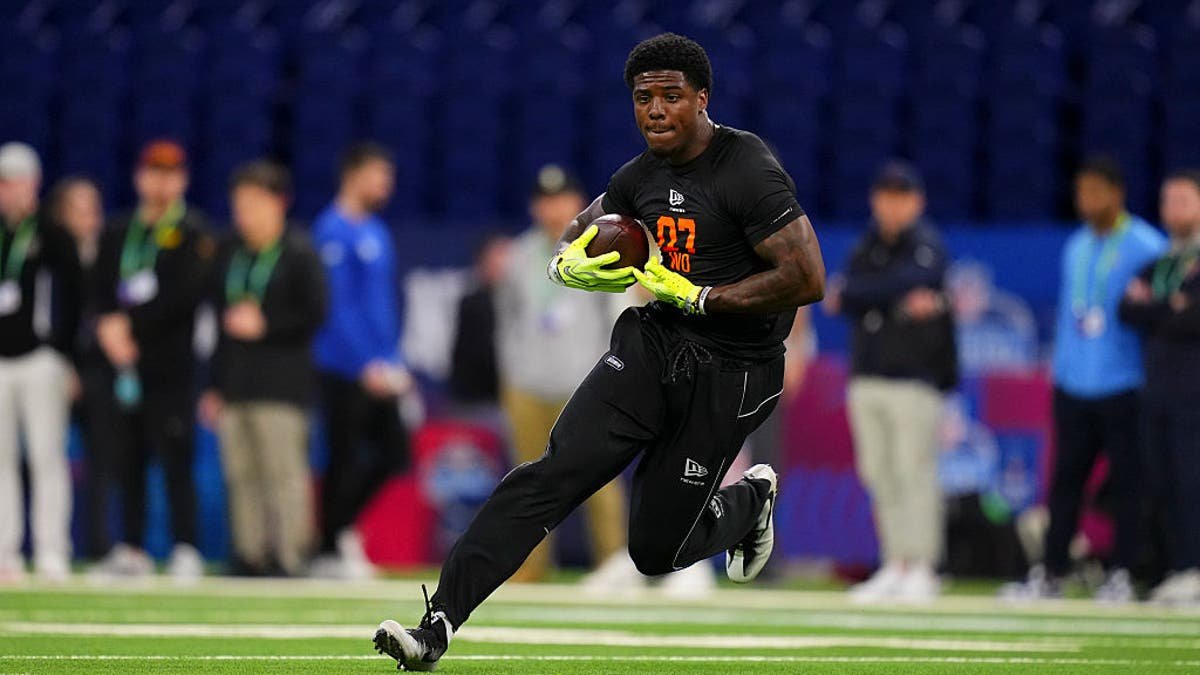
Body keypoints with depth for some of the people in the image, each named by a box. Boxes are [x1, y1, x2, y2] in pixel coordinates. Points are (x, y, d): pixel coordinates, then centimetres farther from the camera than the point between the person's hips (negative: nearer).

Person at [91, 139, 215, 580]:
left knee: (175, 460, -9)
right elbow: (102, 293, 13)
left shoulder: (193, 231, 1)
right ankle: (131, 551, 11)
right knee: (128, 460, 6)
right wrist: (108, 327, -8)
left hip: (171, 365, -5)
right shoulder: (117, 233, 18)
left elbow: (188, 293, -11)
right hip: (124, 363, 5)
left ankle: (186, 551, -7)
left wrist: (131, 324, -12)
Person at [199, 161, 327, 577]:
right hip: (235, 386, 6)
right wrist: (216, 386, 18)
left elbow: (314, 316, -6)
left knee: (284, 473, -9)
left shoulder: (299, 256, -3)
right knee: (241, 476, 5)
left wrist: (265, 325, -12)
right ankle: (249, 555, 9)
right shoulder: (229, 255, 16)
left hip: (281, 384, -6)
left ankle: (289, 558, -8)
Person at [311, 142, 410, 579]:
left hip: (378, 371, 8)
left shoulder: (376, 231, 15)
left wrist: (395, 362, 16)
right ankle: (331, 553, 6)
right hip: (346, 372, -8)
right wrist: (367, 365, -21)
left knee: (394, 453, 6)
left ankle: (342, 527, 20)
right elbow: (337, 306, -18)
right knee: (345, 461, -3)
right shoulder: (334, 231, -12)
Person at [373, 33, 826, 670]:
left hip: (728, 372, -5)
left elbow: (807, 280, -20)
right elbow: (578, 232, 23)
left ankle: (751, 500, 36)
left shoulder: (749, 172, -16)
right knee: (555, 470, -17)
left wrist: (696, 296, -18)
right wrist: (570, 265, -3)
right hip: (653, 342, 5)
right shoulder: (640, 176, 6)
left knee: (656, 550, 1)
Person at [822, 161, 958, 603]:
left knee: (914, 471, -8)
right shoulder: (867, 249, 15)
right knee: (879, 474, 6)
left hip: (914, 378, -6)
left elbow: (915, 279, -21)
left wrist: (850, 295, -14)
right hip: (867, 379, 6)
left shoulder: (927, 245, -1)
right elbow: (844, 302, 0)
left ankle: (921, 570, -6)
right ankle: (894, 567, 11)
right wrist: (900, 301, -18)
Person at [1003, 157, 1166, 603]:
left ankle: (1121, 576, 2)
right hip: (1074, 387, 6)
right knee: (1065, 481, 7)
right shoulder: (1077, 247, 17)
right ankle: (1050, 576, 10)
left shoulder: (1146, 248, -4)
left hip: (1124, 386, -6)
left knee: (1126, 482, -2)